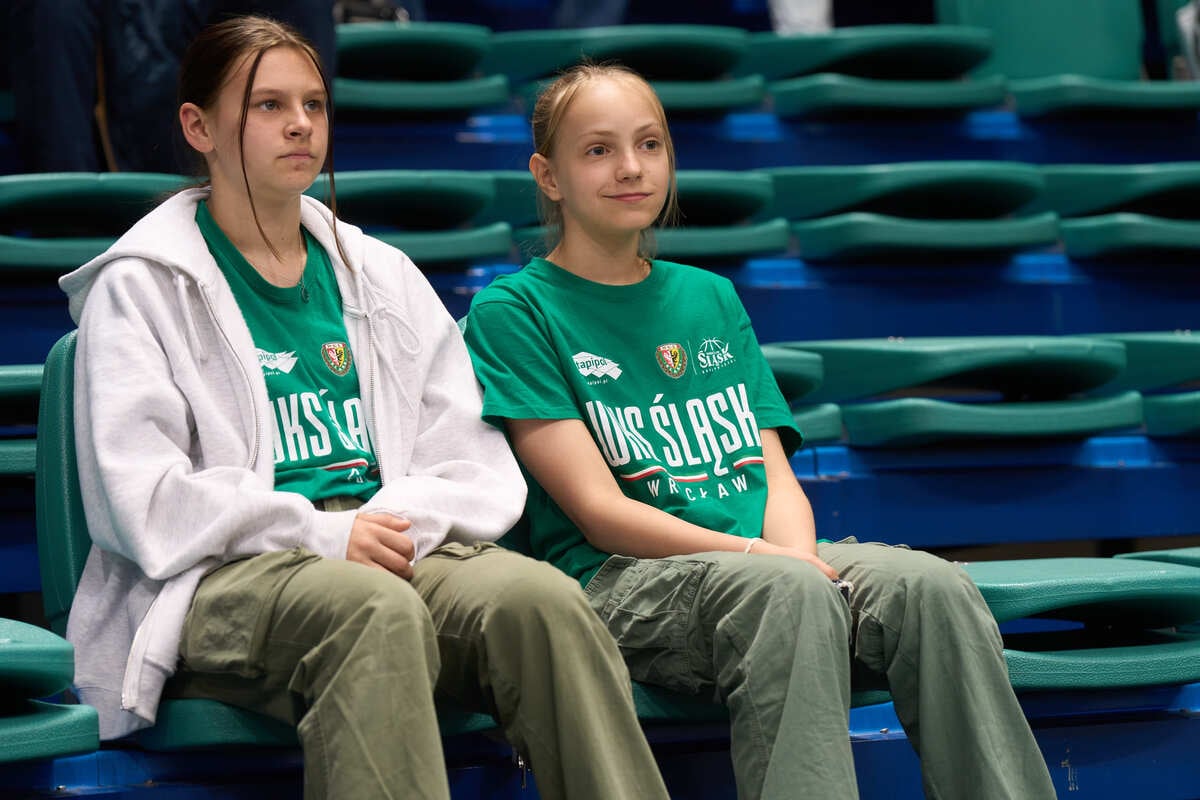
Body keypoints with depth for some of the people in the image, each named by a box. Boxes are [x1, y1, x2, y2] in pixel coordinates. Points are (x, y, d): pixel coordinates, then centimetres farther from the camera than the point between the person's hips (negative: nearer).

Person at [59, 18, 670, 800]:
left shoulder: (382, 275, 23)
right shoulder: (140, 288, 9)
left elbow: (476, 466, 17)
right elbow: (143, 499, -4)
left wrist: (401, 518, -7)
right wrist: (323, 533, -14)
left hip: (392, 545, 4)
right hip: (224, 578, -4)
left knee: (541, 597, -29)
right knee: (376, 609, -39)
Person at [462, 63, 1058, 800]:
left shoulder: (711, 299, 23)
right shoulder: (512, 312, 4)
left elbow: (776, 475, 15)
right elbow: (599, 511, -6)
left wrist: (798, 554, -10)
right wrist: (769, 559, -17)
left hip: (766, 557, 5)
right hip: (618, 580, -5)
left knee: (933, 585, -25)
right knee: (790, 594, -37)